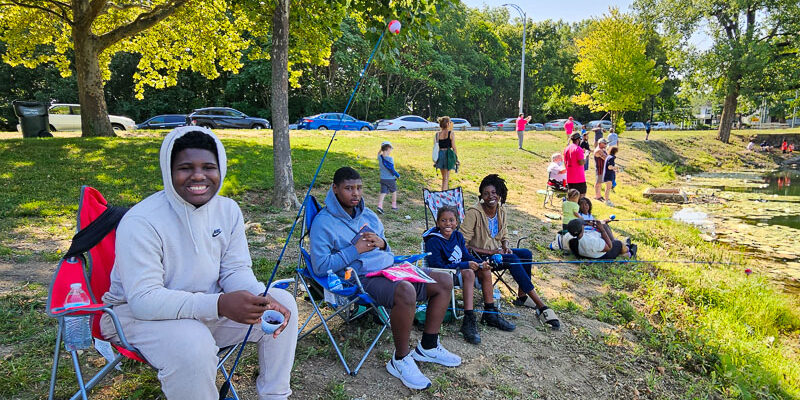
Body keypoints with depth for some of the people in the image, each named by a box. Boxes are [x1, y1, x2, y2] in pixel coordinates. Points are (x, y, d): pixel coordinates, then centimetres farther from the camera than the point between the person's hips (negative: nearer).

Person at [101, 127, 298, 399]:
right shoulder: (141, 222, -22)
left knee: (282, 303, -9)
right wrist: (219, 305, -40)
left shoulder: (228, 209, -4)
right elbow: (143, 299, -28)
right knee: (192, 345, -37)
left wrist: (262, 299, -24)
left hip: (206, 307, 6)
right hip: (137, 314, -6)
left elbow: (235, 270, -1)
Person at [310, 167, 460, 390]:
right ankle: (400, 361, -16)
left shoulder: (368, 214, 17)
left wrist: (381, 244, -1)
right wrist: (356, 250, -15)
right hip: (361, 279, -8)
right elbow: (320, 266, -14)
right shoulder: (323, 223, -5)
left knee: (444, 281, 1)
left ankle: (427, 347, 12)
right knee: (405, 290, -37)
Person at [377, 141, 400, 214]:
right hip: (391, 179, -4)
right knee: (394, 191, 18)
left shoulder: (379, 157, -4)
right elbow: (392, 169, -19)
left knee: (383, 192, 3)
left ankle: (379, 205, -14)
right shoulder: (390, 158, -21)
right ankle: (394, 205, 30)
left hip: (382, 178, 4)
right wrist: (397, 175, -4)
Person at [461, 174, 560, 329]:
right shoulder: (474, 213, -17)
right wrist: (489, 252, -22)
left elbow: (504, 236, 17)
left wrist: (506, 247, -7)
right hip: (479, 256, -7)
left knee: (526, 253, -16)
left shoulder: (501, 211, 4)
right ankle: (541, 306, -25)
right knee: (513, 260, -28)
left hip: (496, 251, 7)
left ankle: (522, 296, -1)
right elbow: (464, 244, -19)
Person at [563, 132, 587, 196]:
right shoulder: (578, 149, -14)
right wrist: (585, 159, -1)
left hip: (569, 177, 7)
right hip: (579, 178, -7)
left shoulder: (566, 148, 9)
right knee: (582, 195, 1)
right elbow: (581, 163, -20)